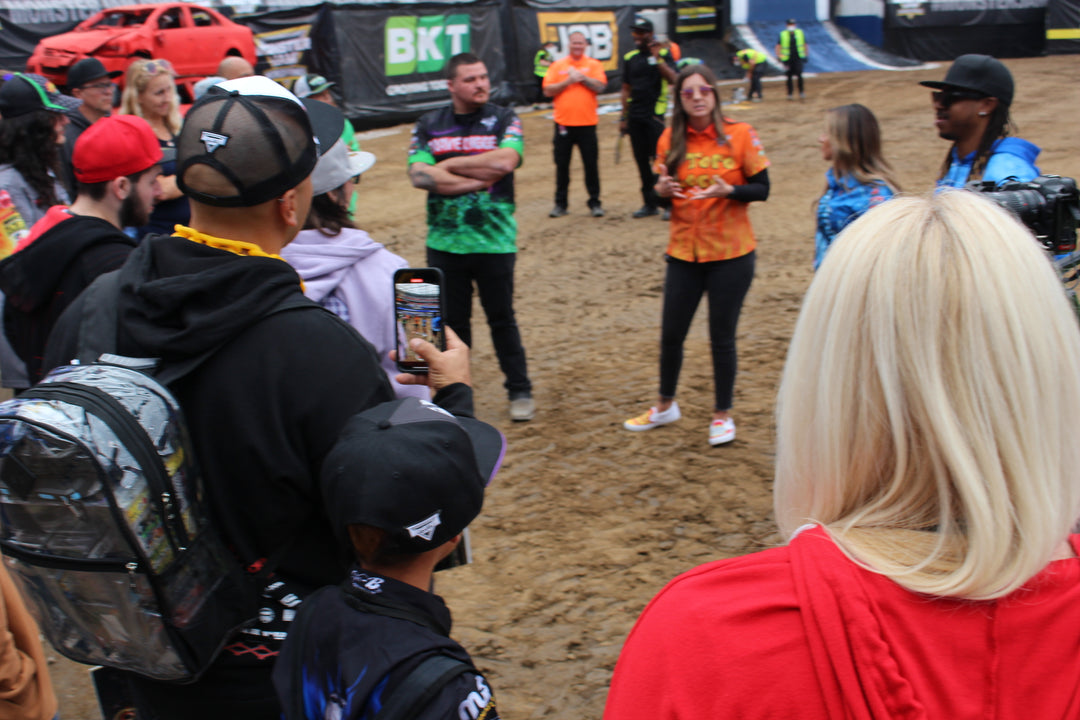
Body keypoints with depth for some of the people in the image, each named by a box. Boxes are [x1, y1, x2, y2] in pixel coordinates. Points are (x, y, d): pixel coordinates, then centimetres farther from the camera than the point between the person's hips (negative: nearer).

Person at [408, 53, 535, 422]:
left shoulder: (504, 120, 0)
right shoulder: (429, 125, 5)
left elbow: (505, 161, -19)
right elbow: (419, 175, -10)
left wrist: (449, 164, -10)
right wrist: (480, 179, -14)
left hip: (494, 242, -2)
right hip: (444, 242, 2)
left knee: (502, 319, 8)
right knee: (452, 322, 10)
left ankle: (520, 391, 21)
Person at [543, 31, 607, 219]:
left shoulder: (594, 65, 6)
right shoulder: (557, 66, 8)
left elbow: (600, 86, -9)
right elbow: (548, 90, -1)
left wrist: (581, 77, -13)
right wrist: (567, 81, -11)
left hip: (587, 122, -1)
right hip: (563, 123, 1)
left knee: (591, 164, 1)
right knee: (562, 164, 5)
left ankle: (595, 202, 11)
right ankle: (560, 203, 14)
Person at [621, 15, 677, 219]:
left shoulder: (663, 53, 0)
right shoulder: (630, 58, 12)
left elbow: (672, 79, -15)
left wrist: (657, 57, -21)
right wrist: (624, 117, 13)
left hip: (654, 114, -5)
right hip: (635, 116, 5)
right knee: (642, 161, 7)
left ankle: (669, 203, 0)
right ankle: (650, 204, 15)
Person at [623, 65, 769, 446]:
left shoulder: (740, 135, -8)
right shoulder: (670, 140, 1)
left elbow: (762, 188, -5)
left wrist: (728, 191, -23)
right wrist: (662, 189, -13)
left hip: (731, 254, -3)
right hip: (683, 253, 3)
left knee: (722, 336, 5)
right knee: (671, 333, 10)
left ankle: (722, 414, 23)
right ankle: (665, 405, 33)